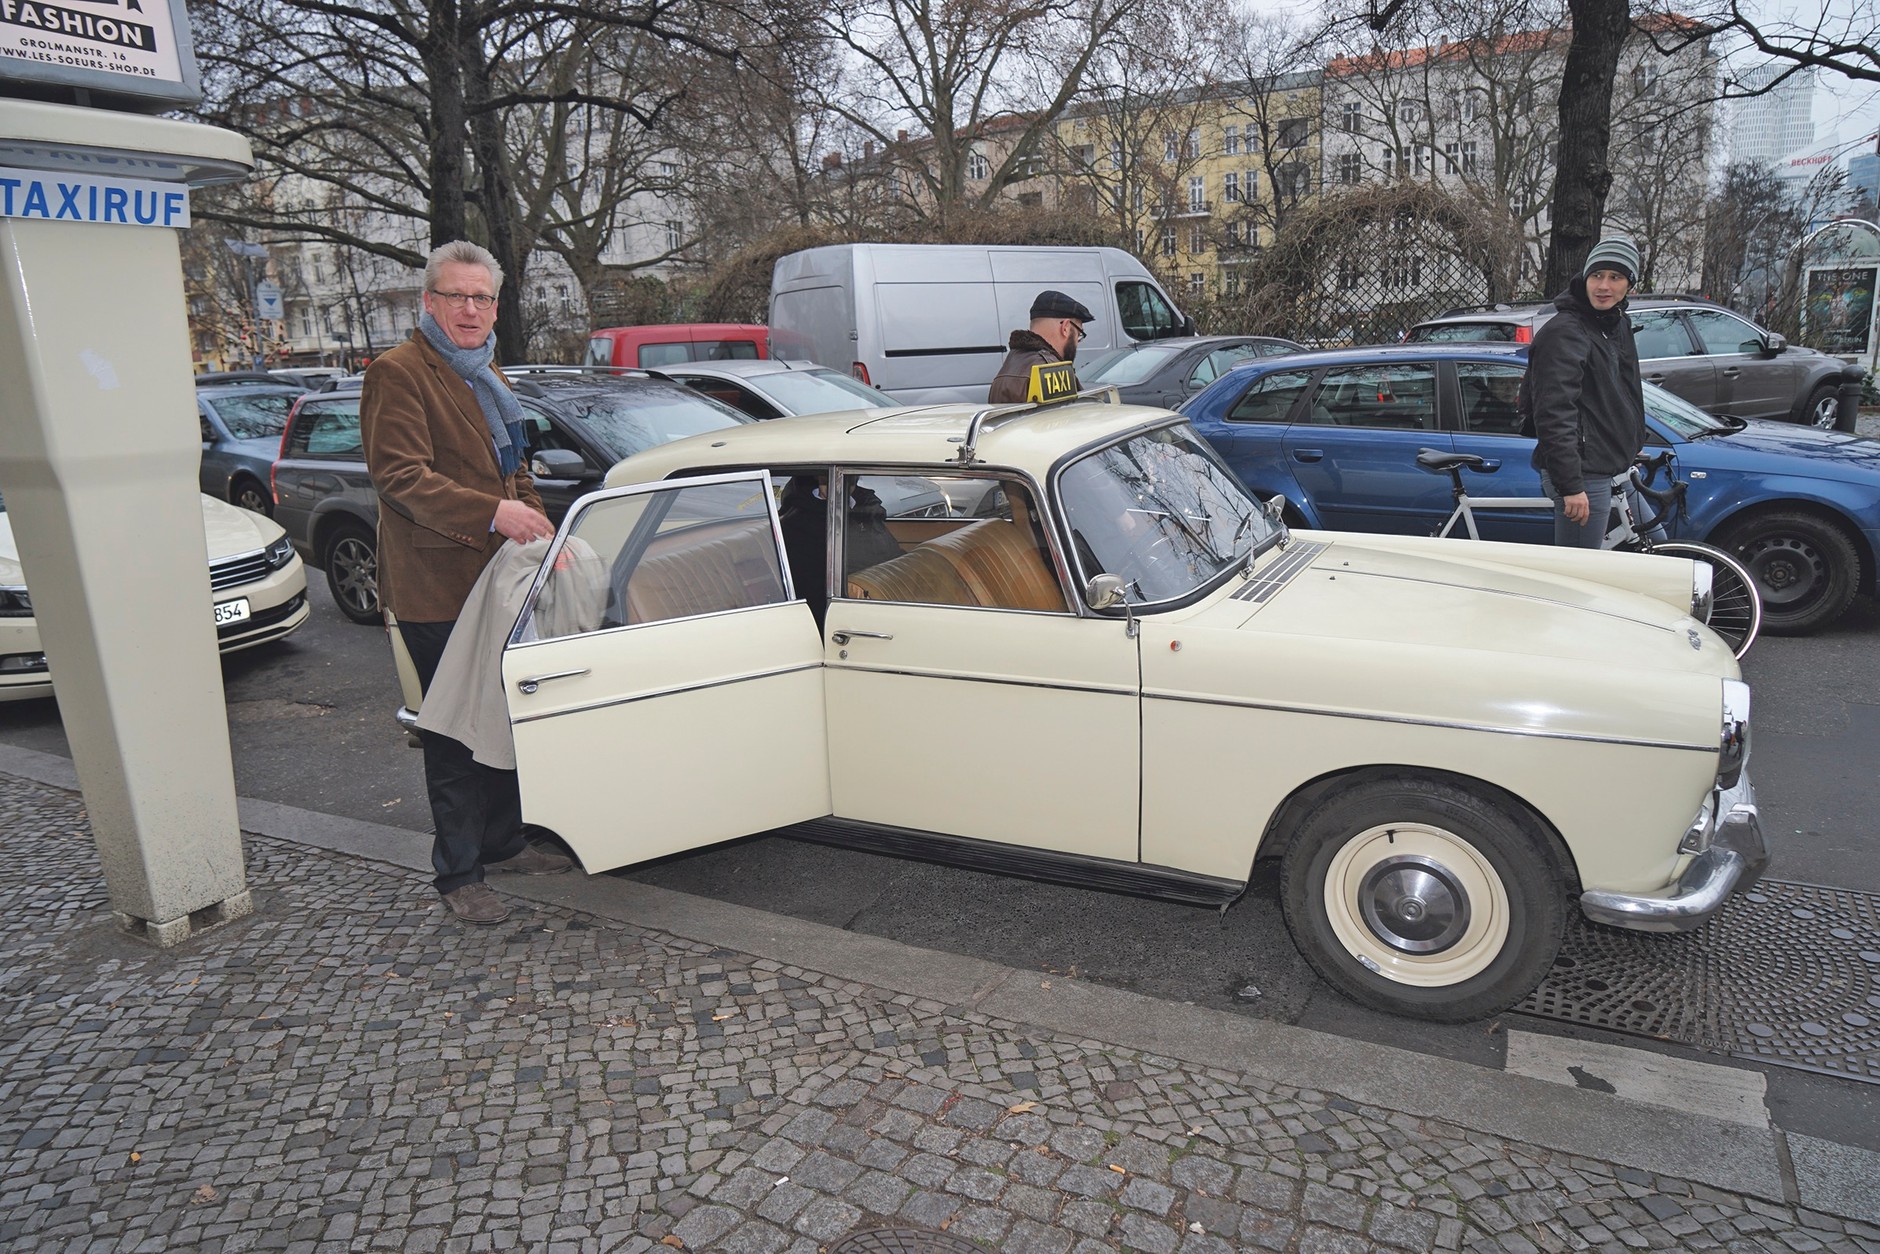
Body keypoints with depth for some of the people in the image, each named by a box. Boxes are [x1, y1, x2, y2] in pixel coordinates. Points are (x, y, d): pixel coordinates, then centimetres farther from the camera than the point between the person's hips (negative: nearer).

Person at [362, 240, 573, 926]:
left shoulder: (487, 374, 19)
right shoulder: (398, 374, -9)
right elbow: (401, 478, -19)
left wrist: (544, 535, 11)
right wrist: (492, 513, -30)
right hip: (437, 588, -8)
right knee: (456, 734, -1)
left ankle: (502, 842, 30)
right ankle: (457, 875, 11)